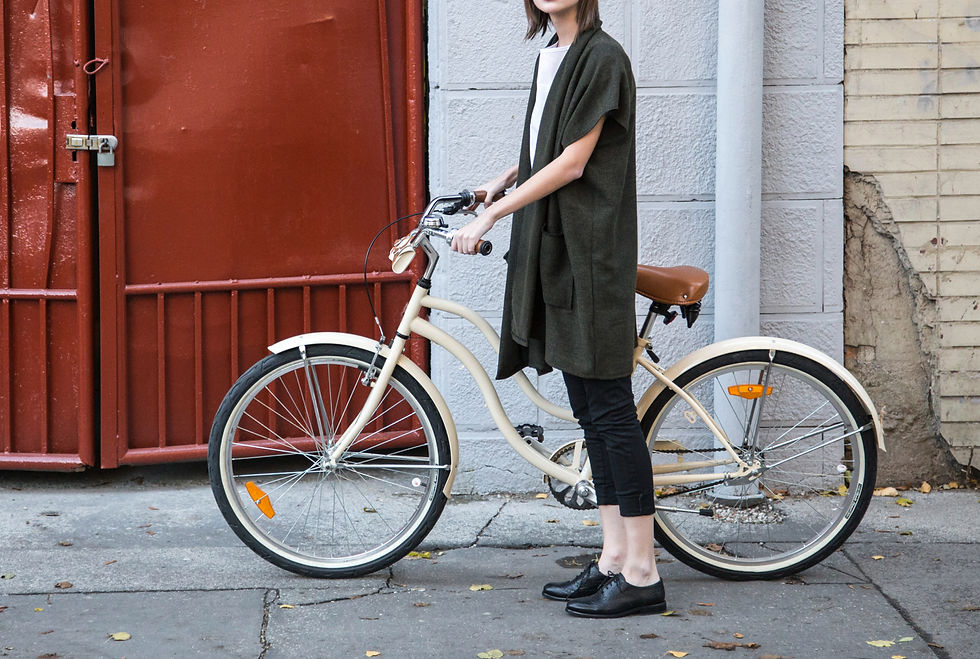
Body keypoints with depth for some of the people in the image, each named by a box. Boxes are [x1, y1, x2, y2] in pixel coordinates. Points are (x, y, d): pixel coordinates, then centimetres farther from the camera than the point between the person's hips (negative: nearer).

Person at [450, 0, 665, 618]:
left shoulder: (602, 57, -11)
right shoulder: (551, 57, 16)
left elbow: (572, 163, -15)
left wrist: (490, 215, -13)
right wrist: (499, 183, 17)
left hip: (592, 253, -9)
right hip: (553, 249, 9)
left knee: (610, 406, -8)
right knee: (590, 410, 10)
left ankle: (642, 574, -5)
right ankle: (614, 559, 15)